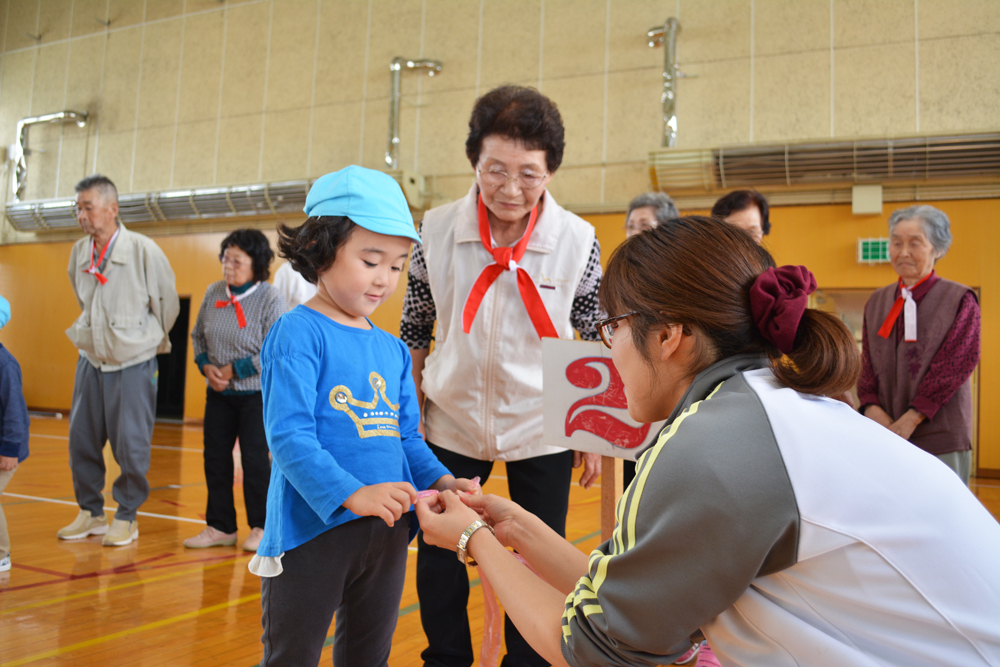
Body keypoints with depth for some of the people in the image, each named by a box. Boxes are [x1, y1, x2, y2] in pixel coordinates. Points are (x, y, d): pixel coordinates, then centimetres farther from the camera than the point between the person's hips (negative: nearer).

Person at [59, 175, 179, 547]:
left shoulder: (144, 251, -14)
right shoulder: (79, 252, 2)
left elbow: (167, 304, -3)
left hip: (133, 364, -5)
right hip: (90, 360, 5)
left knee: (131, 446, -1)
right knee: (81, 442, 8)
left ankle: (126, 517, 15)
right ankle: (90, 512, 25)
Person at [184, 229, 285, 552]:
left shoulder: (270, 298, -13)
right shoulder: (214, 292, 3)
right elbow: (198, 335, 14)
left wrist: (235, 370, -15)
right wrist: (206, 366, -3)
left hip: (256, 395, -5)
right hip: (218, 393, 6)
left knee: (255, 459, 0)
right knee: (215, 458, 9)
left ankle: (261, 527, 16)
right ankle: (220, 527, 23)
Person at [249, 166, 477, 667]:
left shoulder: (393, 350, 10)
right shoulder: (299, 334, -11)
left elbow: (407, 437, 12)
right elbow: (289, 436, -20)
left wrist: (440, 481, -7)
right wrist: (353, 494, -30)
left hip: (386, 533, 7)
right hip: (312, 529, -6)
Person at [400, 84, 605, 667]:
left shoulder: (577, 241, -12)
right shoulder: (438, 231, -10)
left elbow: (598, 345, -1)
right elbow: (415, 334, 1)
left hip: (542, 429, -1)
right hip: (451, 424, 1)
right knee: (438, 557, 11)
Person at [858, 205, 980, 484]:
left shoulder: (960, 300, 2)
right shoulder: (877, 301, 14)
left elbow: (956, 364, -7)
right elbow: (867, 362, 9)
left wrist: (910, 420, -14)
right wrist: (872, 408, -9)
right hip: (885, 433, 3)